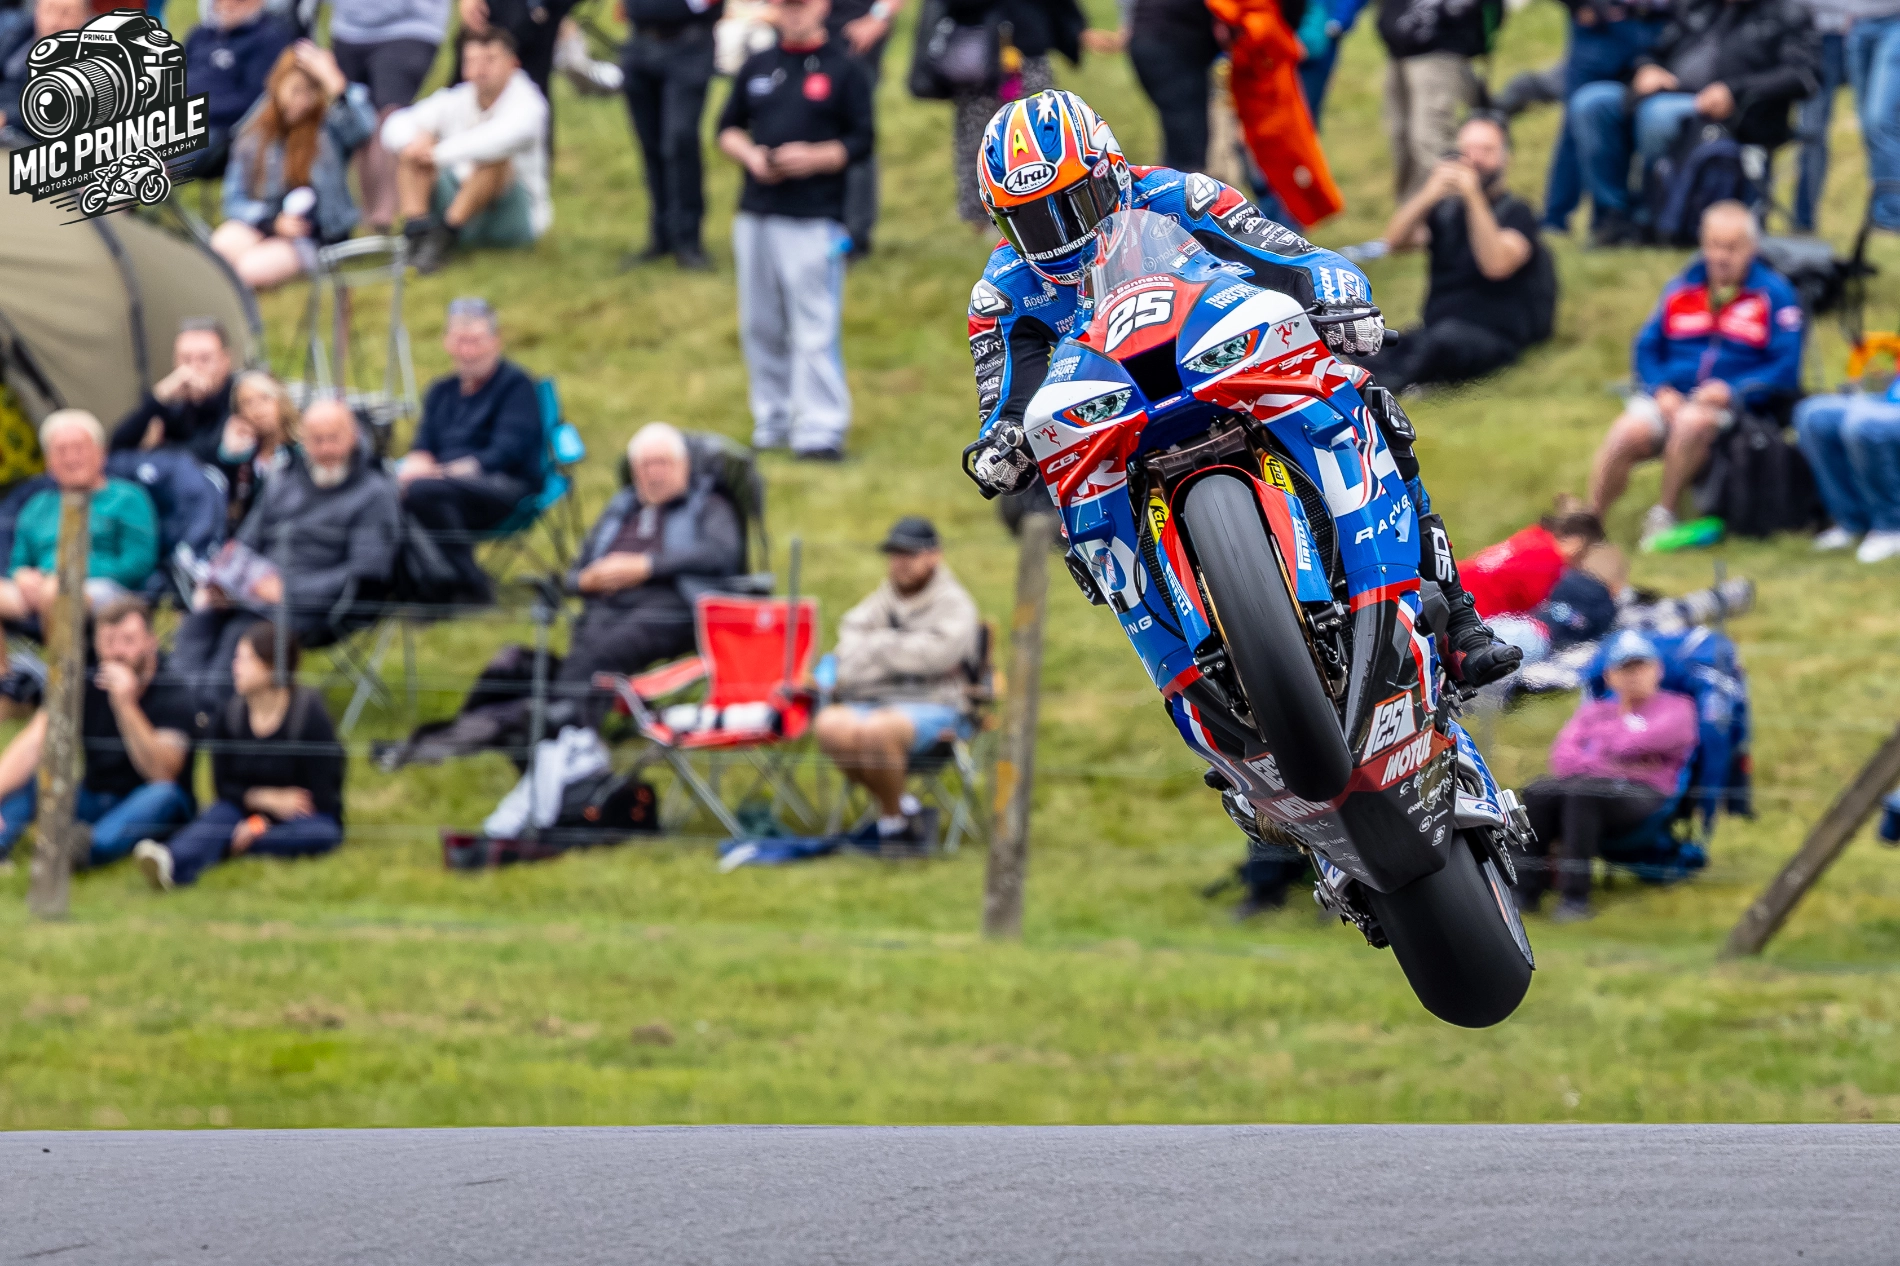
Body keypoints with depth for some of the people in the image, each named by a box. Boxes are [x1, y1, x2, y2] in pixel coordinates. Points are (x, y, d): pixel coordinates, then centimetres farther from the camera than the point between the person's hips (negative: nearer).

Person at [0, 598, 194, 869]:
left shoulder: (173, 691, -13)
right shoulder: (84, 683, -3)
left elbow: (161, 774, -25)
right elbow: (32, 744, -16)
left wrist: (126, 705, -34)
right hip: (91, 803, 4)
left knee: (164, 794, -36)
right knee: (27, 770, -16)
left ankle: (88, 847, -63)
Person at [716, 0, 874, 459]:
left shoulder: (844, 71, 1)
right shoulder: (757, 68, 14)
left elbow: (861, 141, -1)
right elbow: (728, 129, 18)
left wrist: (814, 158, -16)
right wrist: (750, 155, -3)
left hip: (815, 219, -5)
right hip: (755, 214, 5)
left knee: (814, 328, -9)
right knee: (760, 326, 8)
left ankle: (821, 429, -9)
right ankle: (772, 420, 17)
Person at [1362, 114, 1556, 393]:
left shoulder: (1516, 212, 4)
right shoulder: (1445, 208, 17)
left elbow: (1496, 265, -17)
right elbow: (1395, 241, -1)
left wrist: (1474, 198, -22)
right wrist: (1428, 196, -18)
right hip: (1433, 331, 5)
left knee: (1445, 336, -40)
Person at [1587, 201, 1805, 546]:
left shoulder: (1774, 295, 6)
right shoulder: (1681, 289, 18)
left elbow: (1785, 369, -1)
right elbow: (1646, 349, 17)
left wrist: (1732, 391, -16)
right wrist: (1661, 390, -4)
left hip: (1732, 404, -3)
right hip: (1669, 397, 3)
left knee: (1692, 422, -37)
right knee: (1627, 433, -29)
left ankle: (1663, 514, -20)